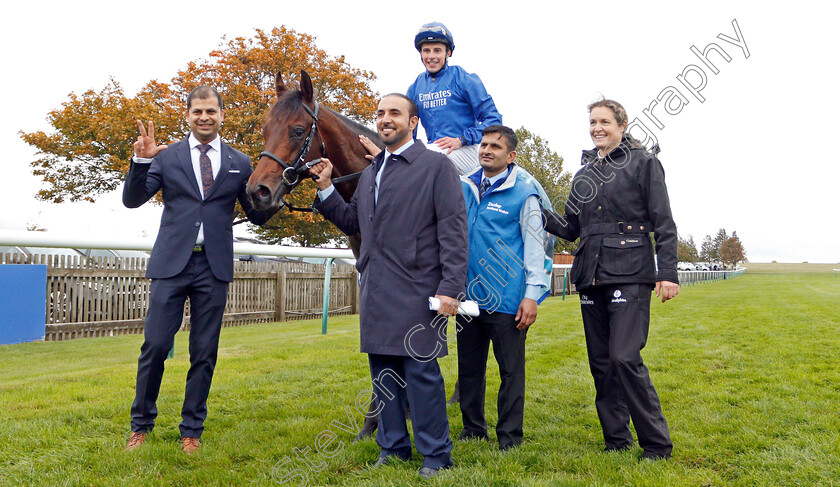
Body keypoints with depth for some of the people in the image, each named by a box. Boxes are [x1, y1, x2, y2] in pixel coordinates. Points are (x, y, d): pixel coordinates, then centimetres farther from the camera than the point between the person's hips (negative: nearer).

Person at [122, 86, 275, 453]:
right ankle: (141, 424, 20)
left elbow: (258, 216, 9)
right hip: (172, 262, -1)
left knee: (204, 353, 7)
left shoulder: (239, 163, 9)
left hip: (214, 268, 1)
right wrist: (141, 160, -17)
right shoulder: (167, 157, 6)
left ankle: (191, 430, 20)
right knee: (155, 345, 1)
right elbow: (133, 200, -2)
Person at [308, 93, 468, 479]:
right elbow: (351, 222, 24)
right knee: (383, 371, 13)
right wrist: (326, 188, 11)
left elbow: (453, 231, -10)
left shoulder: (437, 166, -3)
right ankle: (393, 446, 28)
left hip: (416, 291, -7)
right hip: (375, 291, 7)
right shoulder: (370, 172, 18)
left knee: (421, 373, -2)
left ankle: (435, 455, 12)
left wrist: (450, 288, -17)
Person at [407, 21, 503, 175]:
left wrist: (461, 140, -15)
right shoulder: (415, 87, 14)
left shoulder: (464, 79, 0)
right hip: (434, 148, 6)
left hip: (464, 151, -6)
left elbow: (493, 119, -4)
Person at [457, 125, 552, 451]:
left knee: (511, 369, 4)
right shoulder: (464, 188, 8)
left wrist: (532, 294, -10)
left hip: (507, 299, -5)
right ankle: (473, 429, 28)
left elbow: (535, 245, -6)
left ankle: (509, 436, 16)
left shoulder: (523, 191, -4)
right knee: (469, 367, 14)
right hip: (469, 295, 5)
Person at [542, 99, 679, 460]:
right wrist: (540, 215, 1)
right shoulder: (584, 173, 18)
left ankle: (657, 443, 1)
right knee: (600, 361, 7)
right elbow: (570, 229, 18)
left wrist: (667, 273, -11)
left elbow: (664, 223, -2)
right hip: (591, 277, 6)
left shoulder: (643, 163, 3)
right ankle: (616, 439, 19)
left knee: (625, 357, -14)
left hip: (629, 275, -6)